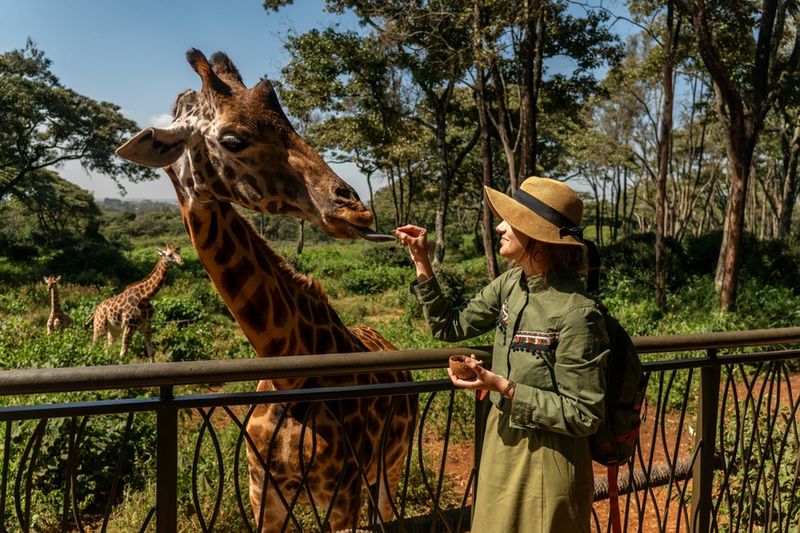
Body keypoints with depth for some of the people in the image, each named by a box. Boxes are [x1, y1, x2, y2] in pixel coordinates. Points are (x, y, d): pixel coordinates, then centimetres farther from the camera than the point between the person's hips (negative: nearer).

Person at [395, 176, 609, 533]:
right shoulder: (511, 284, -5)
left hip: (545, 460, -7)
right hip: (500, 443, 7)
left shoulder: (576, 313, -26)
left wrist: (504, 388, -28)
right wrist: (421, 263, -2)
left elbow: (583, 417, -21)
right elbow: (450, 327, 6)